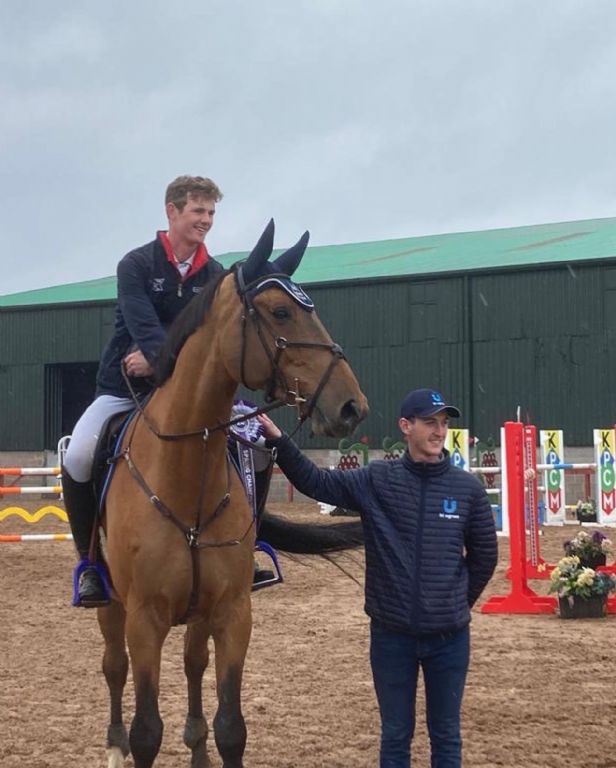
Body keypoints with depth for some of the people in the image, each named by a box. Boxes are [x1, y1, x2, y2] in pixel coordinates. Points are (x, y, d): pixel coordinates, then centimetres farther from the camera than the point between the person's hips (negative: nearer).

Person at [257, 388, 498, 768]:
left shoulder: (468, 488, -3)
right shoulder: (376, 481, -4)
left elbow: (484, 555, 6)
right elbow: (315, 481, -8)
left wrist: (460, 601, 10)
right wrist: (278, 441, -20)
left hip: (449, 636, 0)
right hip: (392, 634, 0)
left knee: (446, 735, 12)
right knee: (396, 736, 12)